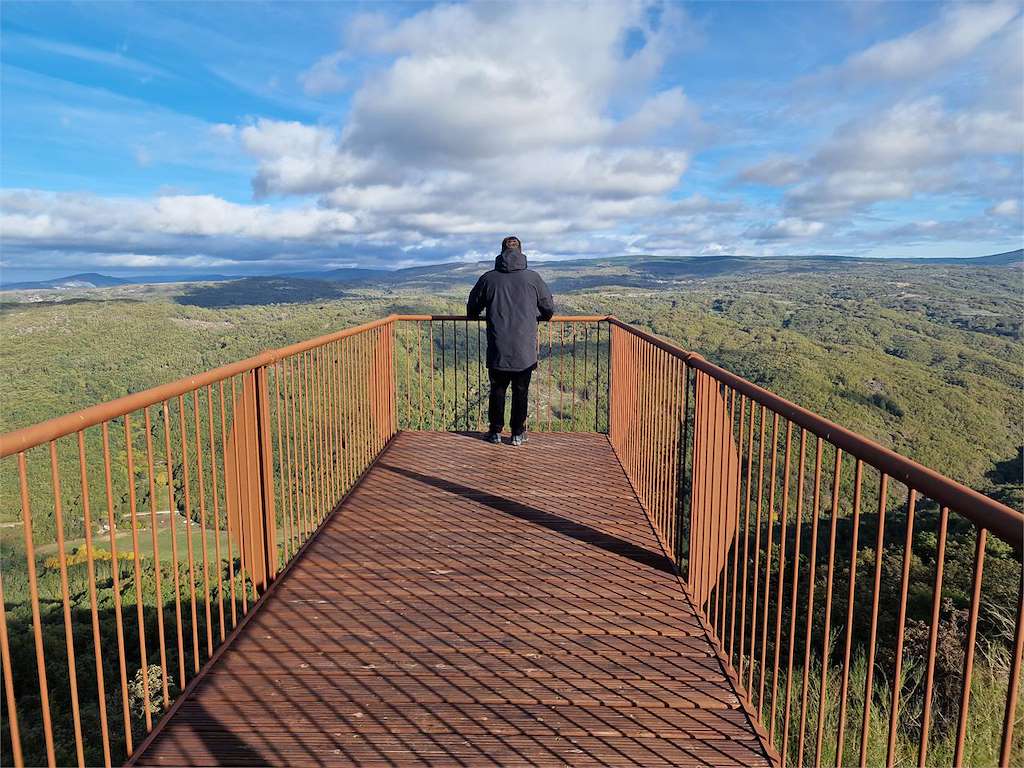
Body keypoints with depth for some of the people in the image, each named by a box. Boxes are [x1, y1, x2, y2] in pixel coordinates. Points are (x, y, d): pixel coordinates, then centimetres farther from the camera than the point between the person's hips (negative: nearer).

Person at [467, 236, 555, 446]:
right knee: (521, 391, 10)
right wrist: (538, 316, 29)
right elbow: (549, 308, 7)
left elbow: (472, 308, 10)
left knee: (497, 389, 13)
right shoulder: (533, 278, -2)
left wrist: (475, 315, 33)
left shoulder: (488, 278, -1)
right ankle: (518, 433, 18)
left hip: (498, 350, 0)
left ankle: (495, 431, 20)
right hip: (525, 351, 0)